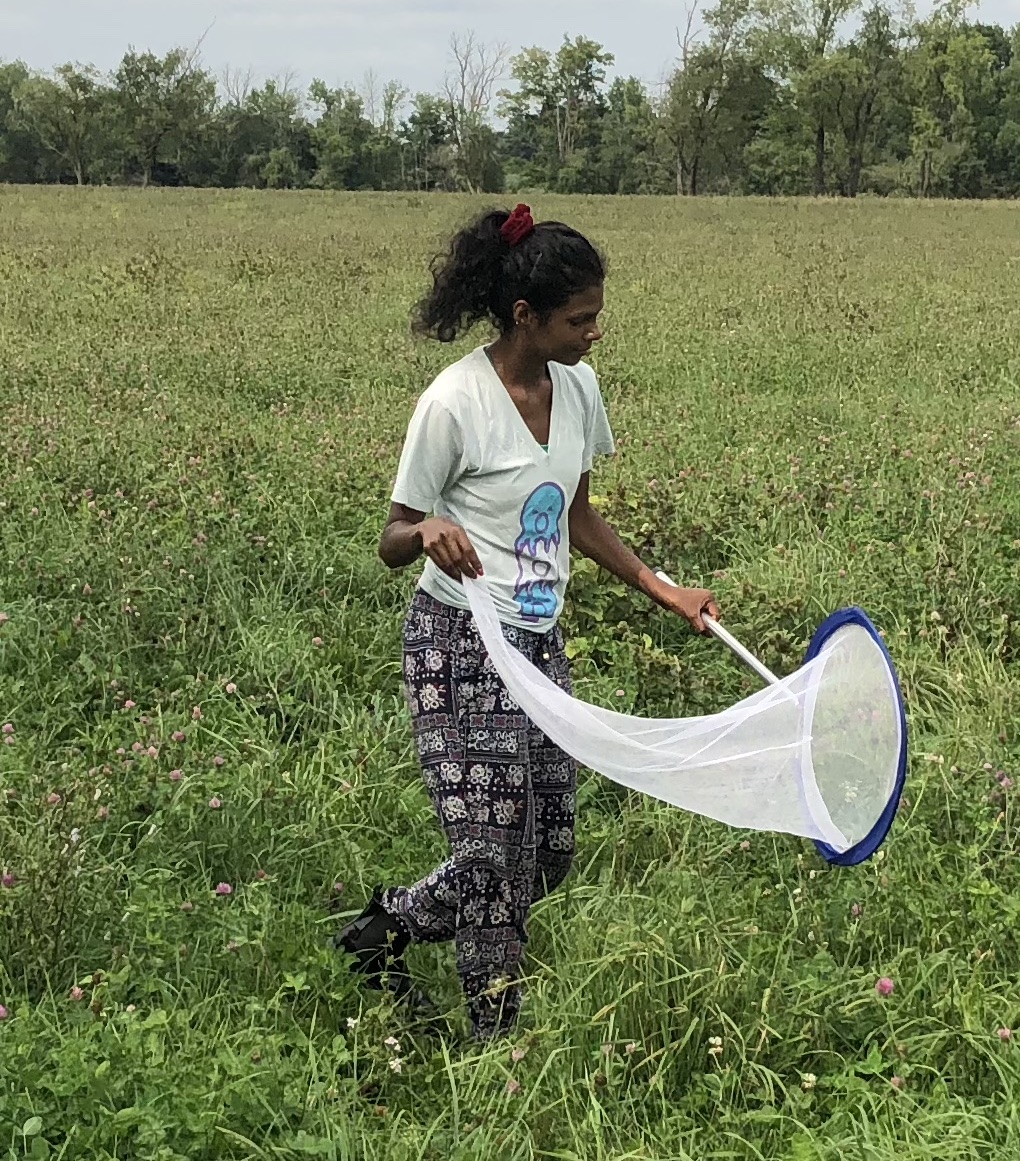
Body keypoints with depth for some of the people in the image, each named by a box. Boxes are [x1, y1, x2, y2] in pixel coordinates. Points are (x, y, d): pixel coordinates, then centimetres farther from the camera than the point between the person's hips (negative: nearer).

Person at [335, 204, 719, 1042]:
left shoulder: (578, 387, 4)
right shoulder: (455, 403, -17)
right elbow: (393, 542, -9)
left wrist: (662, 589, 15)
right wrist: (428, 532, -32)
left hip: (541, 644, 7)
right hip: (462, 648, -7)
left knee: (550, 854, 10)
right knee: (496, 852, -4)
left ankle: (384, 926, 32)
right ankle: (499, 1041, 15)